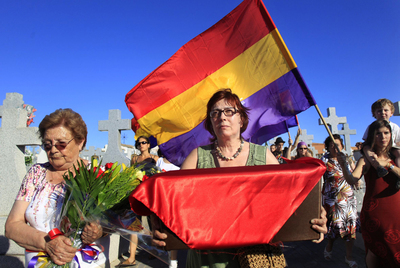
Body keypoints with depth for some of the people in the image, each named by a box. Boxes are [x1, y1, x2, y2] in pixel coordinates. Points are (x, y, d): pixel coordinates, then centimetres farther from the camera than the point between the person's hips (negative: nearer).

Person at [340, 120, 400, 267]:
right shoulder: (366, 159, -6)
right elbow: (352, 180, -21)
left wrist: (387, 164, -16)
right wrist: (344, 165, -38)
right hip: (375, 212, -4)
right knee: (375, 251, 3)